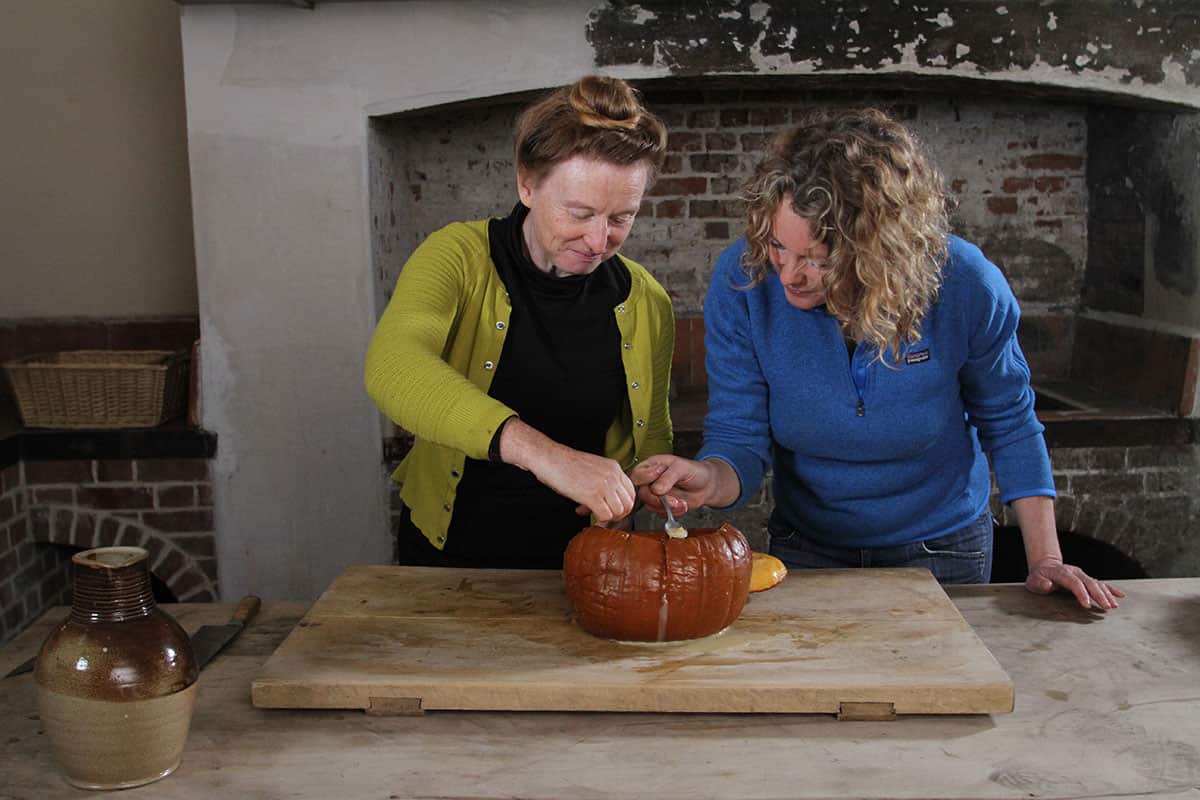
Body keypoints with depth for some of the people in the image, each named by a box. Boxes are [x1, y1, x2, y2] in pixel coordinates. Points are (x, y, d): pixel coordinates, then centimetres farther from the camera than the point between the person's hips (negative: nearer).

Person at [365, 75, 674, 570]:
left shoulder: (646, 303, -1)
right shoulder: (461, 256, -12)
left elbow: (652, 435, 14)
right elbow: (392, 366, -32)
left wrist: (620, 499, -9)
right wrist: (541, 451, -44)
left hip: (576, 560, 2)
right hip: (446, 553, -1)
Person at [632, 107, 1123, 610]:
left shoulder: (965, 285, -25)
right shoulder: (741, 281, -24)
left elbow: (1009, 425, -9)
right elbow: (738, 439, -20)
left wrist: (1045, 559, -11)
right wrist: (708, 480, -43)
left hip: (943, 551, 0)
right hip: (805, 549, 1)